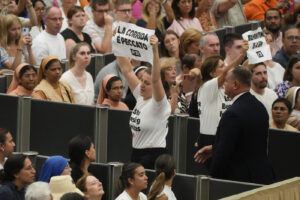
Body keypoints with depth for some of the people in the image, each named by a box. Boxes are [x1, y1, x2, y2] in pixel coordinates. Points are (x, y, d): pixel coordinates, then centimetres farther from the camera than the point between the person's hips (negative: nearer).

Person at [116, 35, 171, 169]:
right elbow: (127, 70, 8)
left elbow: (156, 78, -30)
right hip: (136, 153, 8)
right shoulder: (140, 97, 8)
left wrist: (155, 50, -40)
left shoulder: (159, 104, -12)